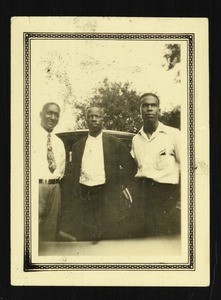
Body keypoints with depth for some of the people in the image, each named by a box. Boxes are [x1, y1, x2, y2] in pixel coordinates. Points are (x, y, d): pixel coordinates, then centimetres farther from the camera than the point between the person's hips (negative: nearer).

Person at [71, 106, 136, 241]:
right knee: (84, 237, 3)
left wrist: (119, 185, 3)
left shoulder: (115, 143, 5)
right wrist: (77, 198, 11)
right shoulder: (78, 146, 14)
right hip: (84, 197, 3)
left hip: (108, 198, -2)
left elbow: (131, 167, 9)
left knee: (111, 236, -1)